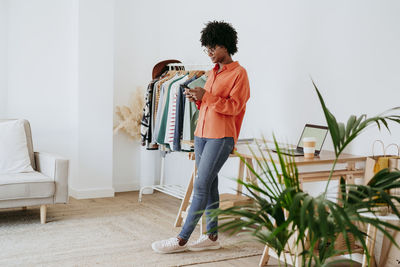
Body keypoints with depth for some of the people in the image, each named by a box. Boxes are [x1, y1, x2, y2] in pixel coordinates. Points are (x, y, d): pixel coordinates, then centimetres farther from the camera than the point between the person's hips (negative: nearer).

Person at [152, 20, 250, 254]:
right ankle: (212, 236, 16)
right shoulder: (214, 72, 18)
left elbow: (234, 106, -14)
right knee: (210, 185, 9)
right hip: (202, 134, 8)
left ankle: (182, 239, -4)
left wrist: (206, 95, -19)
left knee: (201, 186, -8)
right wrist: (197, 98, 3)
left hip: (220, 137, -8)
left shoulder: (239, 73, -6)